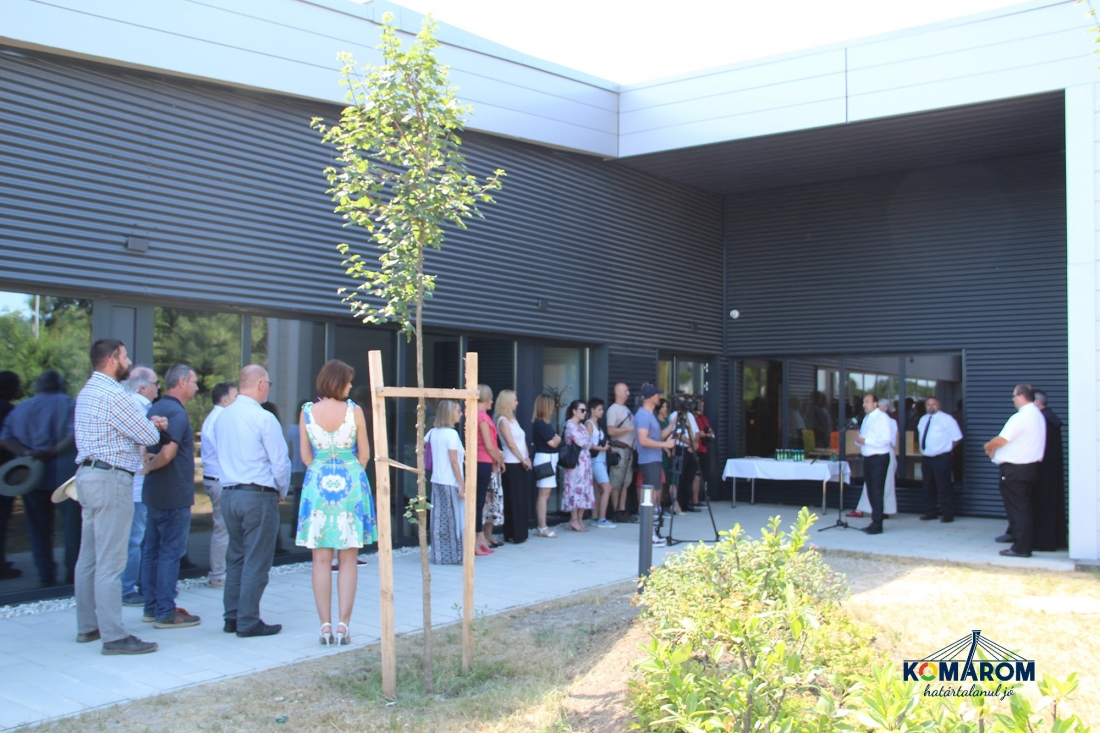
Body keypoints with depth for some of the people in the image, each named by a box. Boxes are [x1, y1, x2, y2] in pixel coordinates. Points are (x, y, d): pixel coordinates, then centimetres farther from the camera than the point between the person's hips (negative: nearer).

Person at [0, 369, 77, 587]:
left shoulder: (21, 408, 11)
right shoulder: (70, 405, -1)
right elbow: (74, 435, -18)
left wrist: (27, 453, -10)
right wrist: (52, 452, -18)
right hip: (65, 475, -3)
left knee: (39, 528, 9)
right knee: (72, 525, 6)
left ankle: (46, 577, 11)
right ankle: (73, 573, 8)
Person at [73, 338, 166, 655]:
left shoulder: (87, 392, 15)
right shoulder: (114, 395, -16)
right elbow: (149, 437, -12)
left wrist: (148, 423, 10)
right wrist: (153, 425, 10)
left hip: (88, 475, 10)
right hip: (111, 480, -10)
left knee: (89, 556, 14)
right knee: (110, 561, -8)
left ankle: (88, 625, 22)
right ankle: (114, 635, -5)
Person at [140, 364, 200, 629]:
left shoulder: (155, 409, 12)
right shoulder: (177, 413, -17)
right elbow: (167, 454, -27)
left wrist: (147, 461, 1)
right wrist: (149, 468, -11)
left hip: (154, 494, 9)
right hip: (174, 495, -9)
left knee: (152, 550, 13)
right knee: (171, 552, -4)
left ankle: (152, 607, 21)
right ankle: (166, 613, 0)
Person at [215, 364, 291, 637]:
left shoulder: (223, 416, 8)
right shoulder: (264, 418, -14)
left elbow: (221, 455, 14)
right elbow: (280, 461, -12)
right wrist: (281, 491, 6)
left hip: (228, 493, 7)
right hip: (259, 495, -7)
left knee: (235, 557, 15)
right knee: (256, 561, -1)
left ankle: (232, 617, 19)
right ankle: (248, 622, 2)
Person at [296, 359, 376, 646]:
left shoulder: (307, 412, -2)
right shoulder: (354, 411, -6)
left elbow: (306, 455, 5)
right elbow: (364, 454, 1)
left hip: (317, 484, 1)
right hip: (350, 484, -1)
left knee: (321, 559, 5)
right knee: (348, 559, 5)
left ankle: (325, 625, 6)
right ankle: (343, 624, 3)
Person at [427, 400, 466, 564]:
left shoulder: (433, 432, 9)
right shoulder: (451, 433, -12)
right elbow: (454, 462, -14)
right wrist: (462, 486, -12)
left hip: (436, 482, 7)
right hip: (451, 483, -7)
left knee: (439, 520, 9)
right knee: (455, 519, 1)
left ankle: (439, 555, 12)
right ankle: (456, 555, 5)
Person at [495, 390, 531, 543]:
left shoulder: (513, 419, 17)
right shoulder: (503, 420, -9)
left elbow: (522, 441, 15)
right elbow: (510, 443, -13)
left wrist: (527, 459, 2)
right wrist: (523, 460, -8)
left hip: (521, 464, 8)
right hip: (512, 465, -8)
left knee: (522, 499, 8)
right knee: (514, 500, -5)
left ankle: (520, 533, 14)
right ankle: (514, 535, 0)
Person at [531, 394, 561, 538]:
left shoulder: (542, 423, 14)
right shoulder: (540, 423, -15)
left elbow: (554, 439, 13)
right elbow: (553, 443, -14)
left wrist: (556, 439, -6)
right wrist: (557, 439, 5)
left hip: (548, 459, 10)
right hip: (545, 459, -10)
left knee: (544, 494, 10)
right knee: (544, 494, -8)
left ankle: (541, 527, 14)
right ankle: (542, 528, -7)